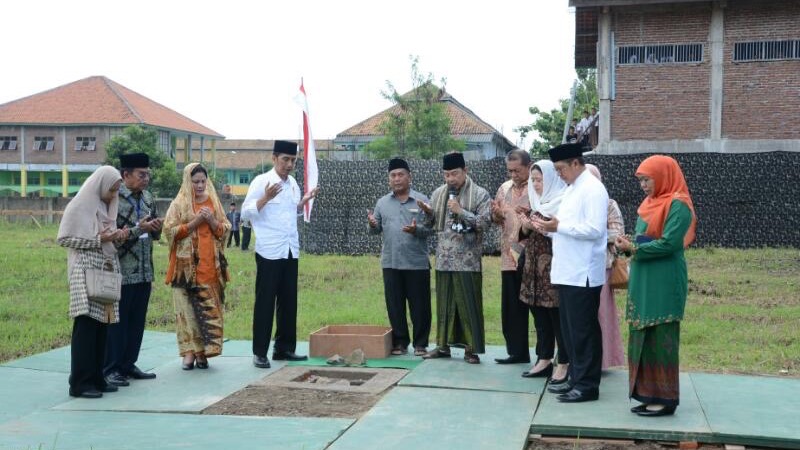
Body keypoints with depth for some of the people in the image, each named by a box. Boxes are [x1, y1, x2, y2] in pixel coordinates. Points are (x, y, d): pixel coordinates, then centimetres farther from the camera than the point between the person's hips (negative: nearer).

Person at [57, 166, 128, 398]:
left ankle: (96, 378, 13)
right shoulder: (79, 206, -7)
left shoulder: (106, 206, 14)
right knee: (86, 325, -9)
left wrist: (117, 236, -1)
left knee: (101, 326, 6)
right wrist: (98, 240, -15)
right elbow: (63, 238, -10)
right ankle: (80, 383, -5)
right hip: (86, 272, -7)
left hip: (107, 272, 7)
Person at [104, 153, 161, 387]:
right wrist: (139, 229, -21)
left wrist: (156, 227, -3)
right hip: (121, 271, -7)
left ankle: (128, 364, 23)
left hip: (144, 271, 7)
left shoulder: (148, 198, 11)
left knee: (137, 322, 12)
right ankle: (110, 369, 11)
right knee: (117, 322, 1)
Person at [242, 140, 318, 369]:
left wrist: (304, 201, 7)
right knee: (265, 302, -1)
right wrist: (266, 198, -23)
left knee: (288, 301, 11)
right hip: (269, 252, -6)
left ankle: (284, 348, 21)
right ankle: (259, 352, 6)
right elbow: (246, 213, -11)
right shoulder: (261, 181, -8)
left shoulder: (293, 183, 12)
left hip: (290, 251, 7)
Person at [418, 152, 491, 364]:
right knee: (444, 303, 10)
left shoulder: (480, 194, -5)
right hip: (443, 259, 4)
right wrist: (428, 213, -5)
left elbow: (484, 224, -12)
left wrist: (461, 211, -19)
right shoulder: (438, 193, 10)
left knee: (469, 304, 0)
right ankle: (443, 345, 19)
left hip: (467, 260, -4)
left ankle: (471, 348, 7)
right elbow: (432, 224, 16)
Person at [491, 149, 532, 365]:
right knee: (511, 308, 9)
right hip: (509, 257, 6)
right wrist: (496, 214, -3)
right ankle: (517, 351, 19)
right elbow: (497, 220, 19)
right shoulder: (504, 188, 14)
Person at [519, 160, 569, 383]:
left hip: (554, 266, -8)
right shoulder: (536, 202, 15)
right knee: (539, 313, 10)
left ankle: (563, 363, 3)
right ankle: (544, 359, 18)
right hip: (534, 265, 8)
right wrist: (526, 225, -1)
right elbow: (526, 233, 19)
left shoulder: (561, 202, -8)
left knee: (557, 314, -4)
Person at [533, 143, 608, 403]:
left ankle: (587, 385, 6)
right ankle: (576, 379, 23)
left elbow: (594, 229, -21)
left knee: (584, 331, -2)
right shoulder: (571, 189, 17)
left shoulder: (593, 189, -11)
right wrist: (550, 229, 5)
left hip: (582, 274, -9)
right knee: (570, 330, 14)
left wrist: (559, 226, -18)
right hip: (567, 272, 9)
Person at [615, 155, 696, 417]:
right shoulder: (650, 204, 16)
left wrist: (634, 248, -12)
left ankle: (666, 399, 3)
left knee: (660, 339, -4)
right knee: (643, 338, 9)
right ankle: (650, 395, 17)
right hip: (644, 282, 9)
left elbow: (668, 244, -19)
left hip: (664, 284, -9)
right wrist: (629, 245, -2)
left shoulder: (678, 205, -11)